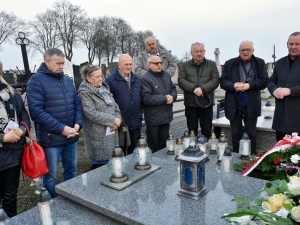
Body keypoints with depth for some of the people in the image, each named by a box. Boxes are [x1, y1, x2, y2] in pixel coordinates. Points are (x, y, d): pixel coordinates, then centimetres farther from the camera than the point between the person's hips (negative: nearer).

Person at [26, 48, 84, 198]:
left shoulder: (68, 80, 10)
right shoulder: (36, 80, -9)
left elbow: (77, 103, 12)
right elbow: (36, 111, -17)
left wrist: (78, 124, -6)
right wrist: (61, 128, -19)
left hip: (71, 137, 6)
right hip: (51, 139, -6)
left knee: (72, 170, 19)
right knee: (50, 175, 9)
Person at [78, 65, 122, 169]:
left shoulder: (104, 88, 13)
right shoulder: (85, 92, -9)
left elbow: (115, 106, 12)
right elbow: (91, 113, -19)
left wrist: (117, 119, -8)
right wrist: (112, 120, -16)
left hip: (111, 133, 7)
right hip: (98, 135, -7)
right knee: (101, 165, 0)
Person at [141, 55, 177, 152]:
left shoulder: (166, 75, 10)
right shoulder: (145, 79, -16)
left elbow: (173, 89, 15)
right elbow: (146, 98, -24)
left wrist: (172, 97, -10)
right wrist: (164, 98, -18)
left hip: (166, 116, 7)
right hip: (153, 118, -7)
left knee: (164, 143, 21)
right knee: (153, 146, 9)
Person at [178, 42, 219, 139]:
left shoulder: (212, 64, 8)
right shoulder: (184, 65, 8)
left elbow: (215, 80, -3)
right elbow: (181, 80, -4)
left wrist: (202, 89, -18)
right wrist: (194, 88, -18)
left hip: (206, 102, 0)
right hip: (191, 103, 0)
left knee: (207, 131, 8)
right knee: (192, 131, 9)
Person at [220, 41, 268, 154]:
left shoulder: (260, 63, 4)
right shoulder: (230, 63, 5)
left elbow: (264, 81, -2)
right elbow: (222, 81, 1)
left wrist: (250, 85, -17)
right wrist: (233, 85, -18)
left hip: (251, 105, -1)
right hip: (234, 105, 1)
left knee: (251, 134, 10)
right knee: (235, 134, 12)